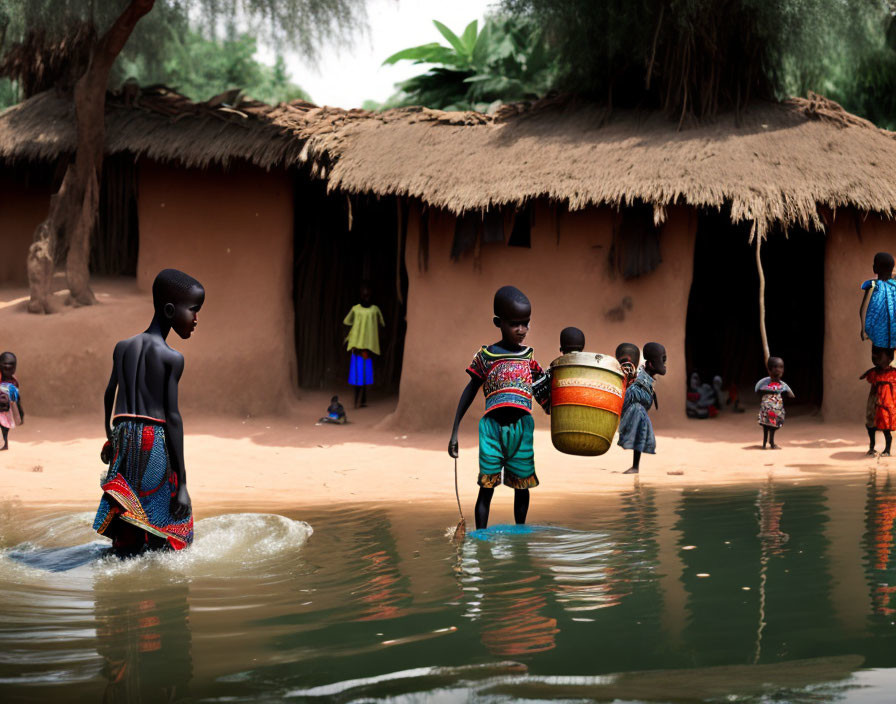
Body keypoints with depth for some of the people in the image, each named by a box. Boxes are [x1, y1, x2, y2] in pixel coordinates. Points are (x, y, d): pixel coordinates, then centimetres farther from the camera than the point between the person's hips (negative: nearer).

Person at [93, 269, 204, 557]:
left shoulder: (123, 347, 11)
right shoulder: (172, 358, -6)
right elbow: (173, 417, -10)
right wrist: (181, 482, -8)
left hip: (124, 440, 6)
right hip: (155, 443, -6)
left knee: (126, 535, 6)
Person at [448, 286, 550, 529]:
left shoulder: (528, 357, 9)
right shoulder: (486, 356, 0)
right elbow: (470, 392, 5)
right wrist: (455, 432, 3)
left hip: (522, 427, 3)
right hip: (493, 427, -3)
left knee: (522, 486, 10)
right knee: (486, 487, -3)